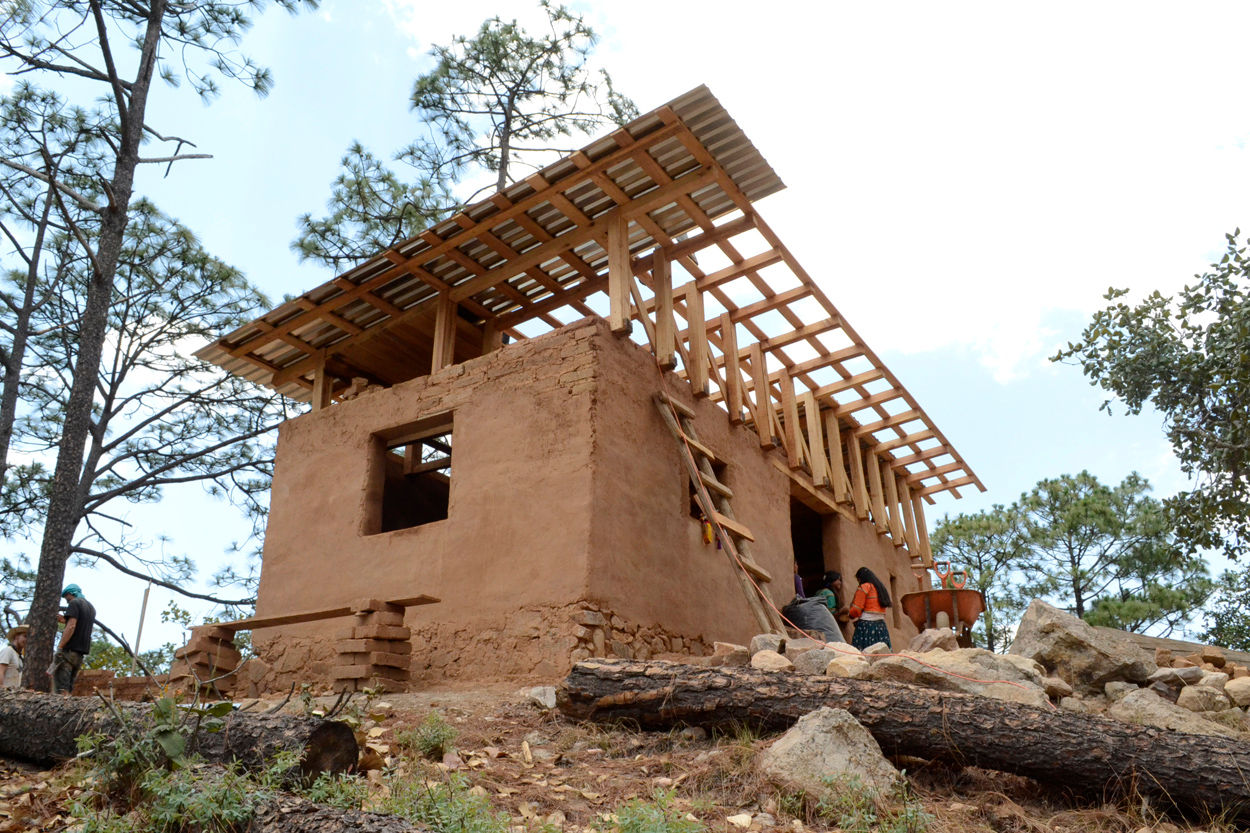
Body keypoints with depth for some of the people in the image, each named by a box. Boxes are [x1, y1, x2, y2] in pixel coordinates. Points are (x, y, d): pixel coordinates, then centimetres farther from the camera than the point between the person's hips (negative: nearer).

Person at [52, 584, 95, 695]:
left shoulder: (74, 603, -4)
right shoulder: (91, 607, 20)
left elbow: (71, 626, -15)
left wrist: (59, 647, -17)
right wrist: (65, 620, 27)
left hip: (69, 650, -8)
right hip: (81, 653, 8)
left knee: (61, 688, -10)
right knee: (69, 687, 11)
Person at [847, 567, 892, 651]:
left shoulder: (863, 587, -3)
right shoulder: (881, 587, 19)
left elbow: (856, 609, -7)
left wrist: (849, 613, 11)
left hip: (866, 624, -8)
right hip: (881, 624, 8)